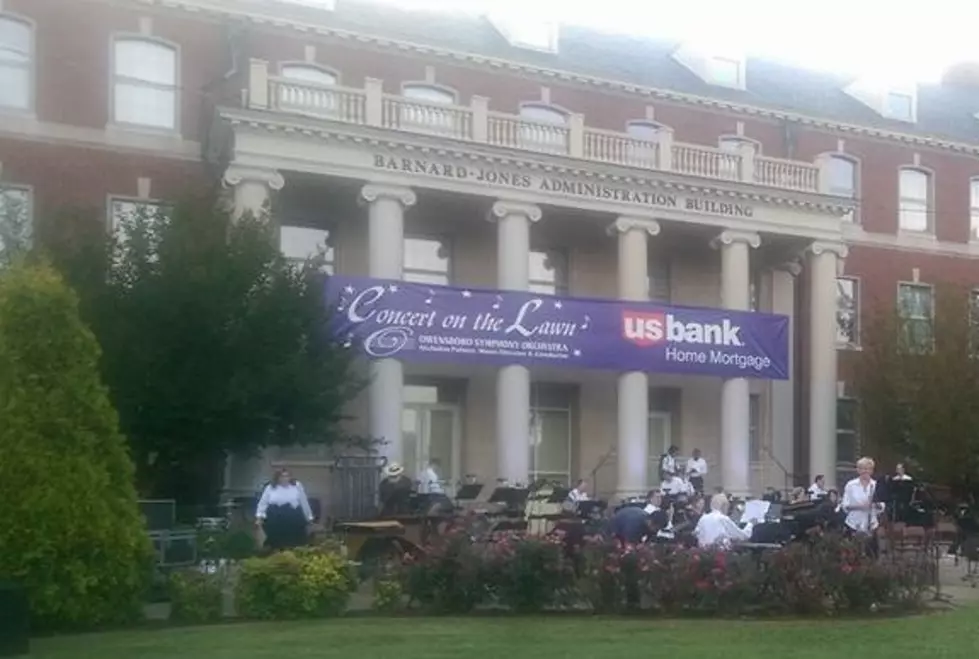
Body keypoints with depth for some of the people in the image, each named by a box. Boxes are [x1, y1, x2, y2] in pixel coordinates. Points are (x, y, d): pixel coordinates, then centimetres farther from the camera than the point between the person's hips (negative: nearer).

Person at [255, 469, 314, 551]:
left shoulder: (297, 486, 4)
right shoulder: (270, 488, 4)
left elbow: (304, 502, 10)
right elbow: (263, 503, 5)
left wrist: (309, 517, 13)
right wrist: (259, 517, -4)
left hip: (293, 520, 0)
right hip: (275, 520, 0)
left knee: (293, 543, 2)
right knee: (276, 544, 6)